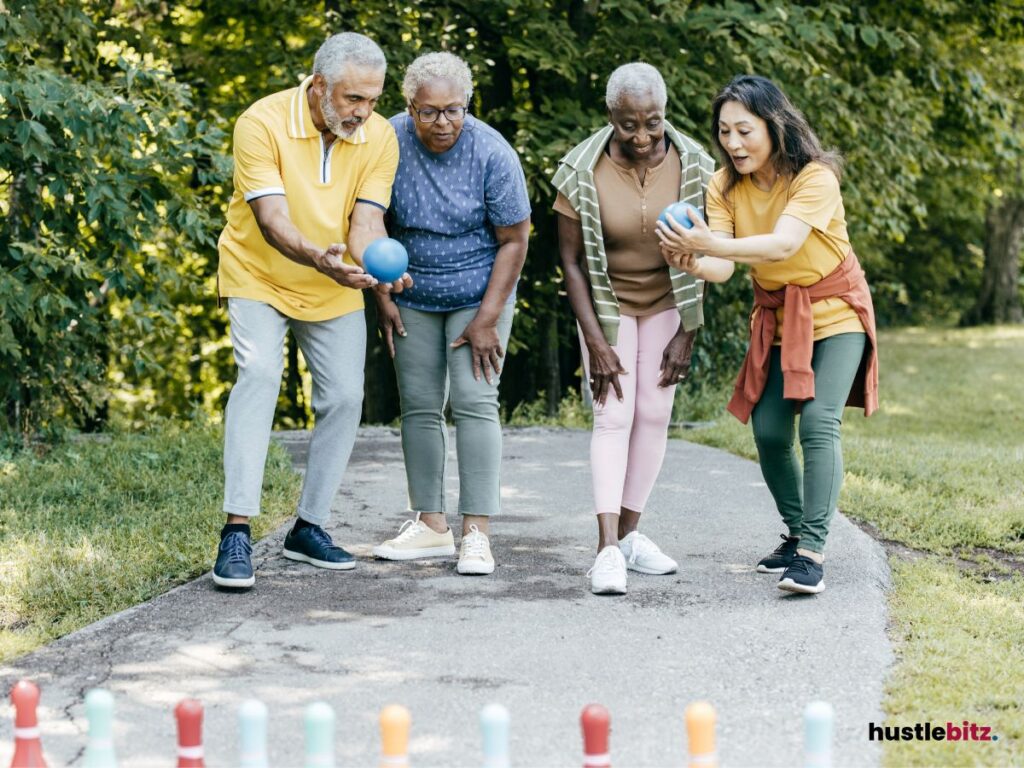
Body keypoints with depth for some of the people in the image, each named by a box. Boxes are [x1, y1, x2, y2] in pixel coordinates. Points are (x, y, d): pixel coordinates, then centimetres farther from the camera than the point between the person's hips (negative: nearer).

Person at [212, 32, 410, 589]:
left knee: (345, 396, 0)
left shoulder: (380, 138, -13)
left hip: (334, 291, 4)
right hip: (259, 277, -4)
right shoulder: (263, 122, -24)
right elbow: (272, 219, -31)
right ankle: (236, 532, -27)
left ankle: (309, 527, 17)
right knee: (259, 375, -24)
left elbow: (366, 220, -19)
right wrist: (317, 257, -50)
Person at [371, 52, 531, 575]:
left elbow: (513, 240, -12)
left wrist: (487, 319, -14)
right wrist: (382, 298, 0)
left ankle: (476, 532, -13)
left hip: (478, 295, -3)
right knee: (419, 407, 4)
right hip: (412, 299, 3)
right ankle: (430, 524, 12)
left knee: (474, 403, -12)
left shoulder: (492, 154, -18)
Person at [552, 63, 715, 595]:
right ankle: (608, 549, -19)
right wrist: (596, 342, -16)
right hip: (606, 301, -2)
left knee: (654, 413, 1)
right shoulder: (582, 172, -21)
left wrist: (687, 334, -8)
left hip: (667, 301, 2)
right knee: (613, 416, -12)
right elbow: (571, 261, -14)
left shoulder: (692, 166, -16)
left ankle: (628, 534, 12)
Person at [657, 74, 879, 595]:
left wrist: (710, 244, -53)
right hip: (775, 316, 5)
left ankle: (812, 552, -22)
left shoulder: (815, 177, -24)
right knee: (768, 429, 1)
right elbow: (723, 267, -18)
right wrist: (692, 262, -42)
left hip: (834, 310, -5)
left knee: (818, 422, -20)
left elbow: (783, 244, -39)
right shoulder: (725, 185, -8)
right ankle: (797, 533, 21)